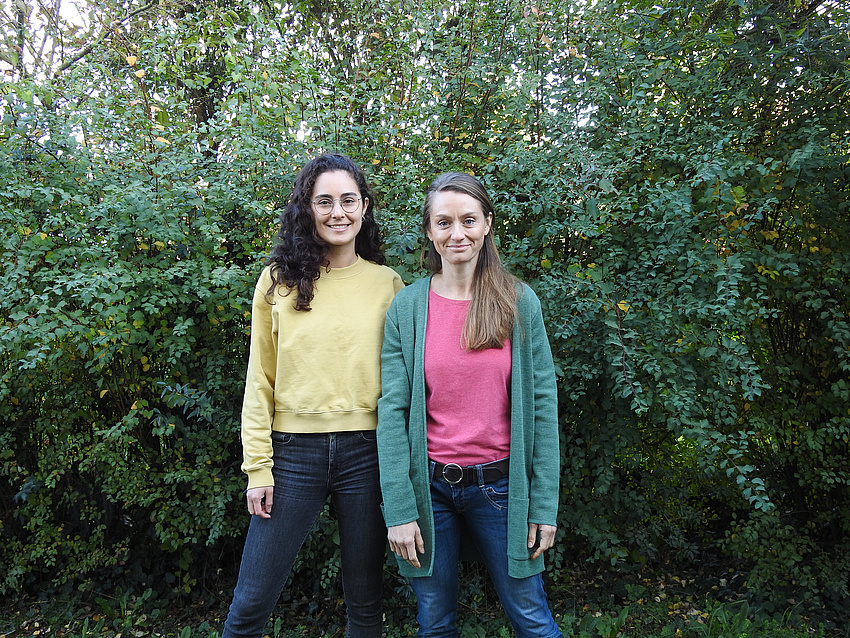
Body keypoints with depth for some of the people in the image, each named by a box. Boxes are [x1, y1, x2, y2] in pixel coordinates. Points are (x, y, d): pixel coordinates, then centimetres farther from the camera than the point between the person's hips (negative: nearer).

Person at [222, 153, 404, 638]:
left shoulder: (388, 284, 2)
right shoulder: (280, 280, 1)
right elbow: (260, 380, 2)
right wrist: (258, 467, -2)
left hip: (367, 452, 1)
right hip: (294, 451, 0)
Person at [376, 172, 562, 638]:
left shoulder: (520, 302, -2)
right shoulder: (406, 308, -3)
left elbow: (542, 404, -2)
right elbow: (392, 411, -5)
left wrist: (544, 505, -5)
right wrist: (398, 510, -9)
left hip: (500, 485, 0)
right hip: (429, 486, 0)